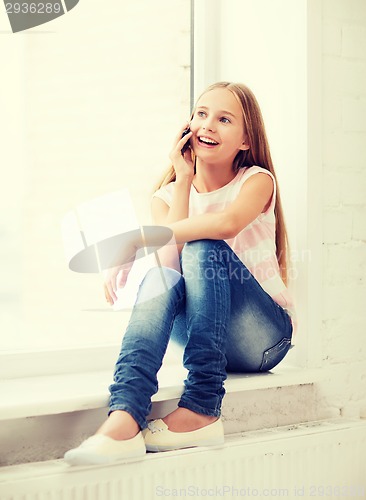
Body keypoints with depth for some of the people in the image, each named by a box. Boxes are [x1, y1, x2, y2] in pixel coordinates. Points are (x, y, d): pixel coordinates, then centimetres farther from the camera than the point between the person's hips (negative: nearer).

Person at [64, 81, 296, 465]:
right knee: (160, 277, -28)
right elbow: (172, 259, -14)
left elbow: (228, 222, -29)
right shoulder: (168, 195, 7)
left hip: (264, 337, -3)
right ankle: (123, 420, -48)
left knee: (203, 248, -28)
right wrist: (183, 179, -10)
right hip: (206, 334, 3)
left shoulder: (257, 180, -4)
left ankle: (201, 409, -35)